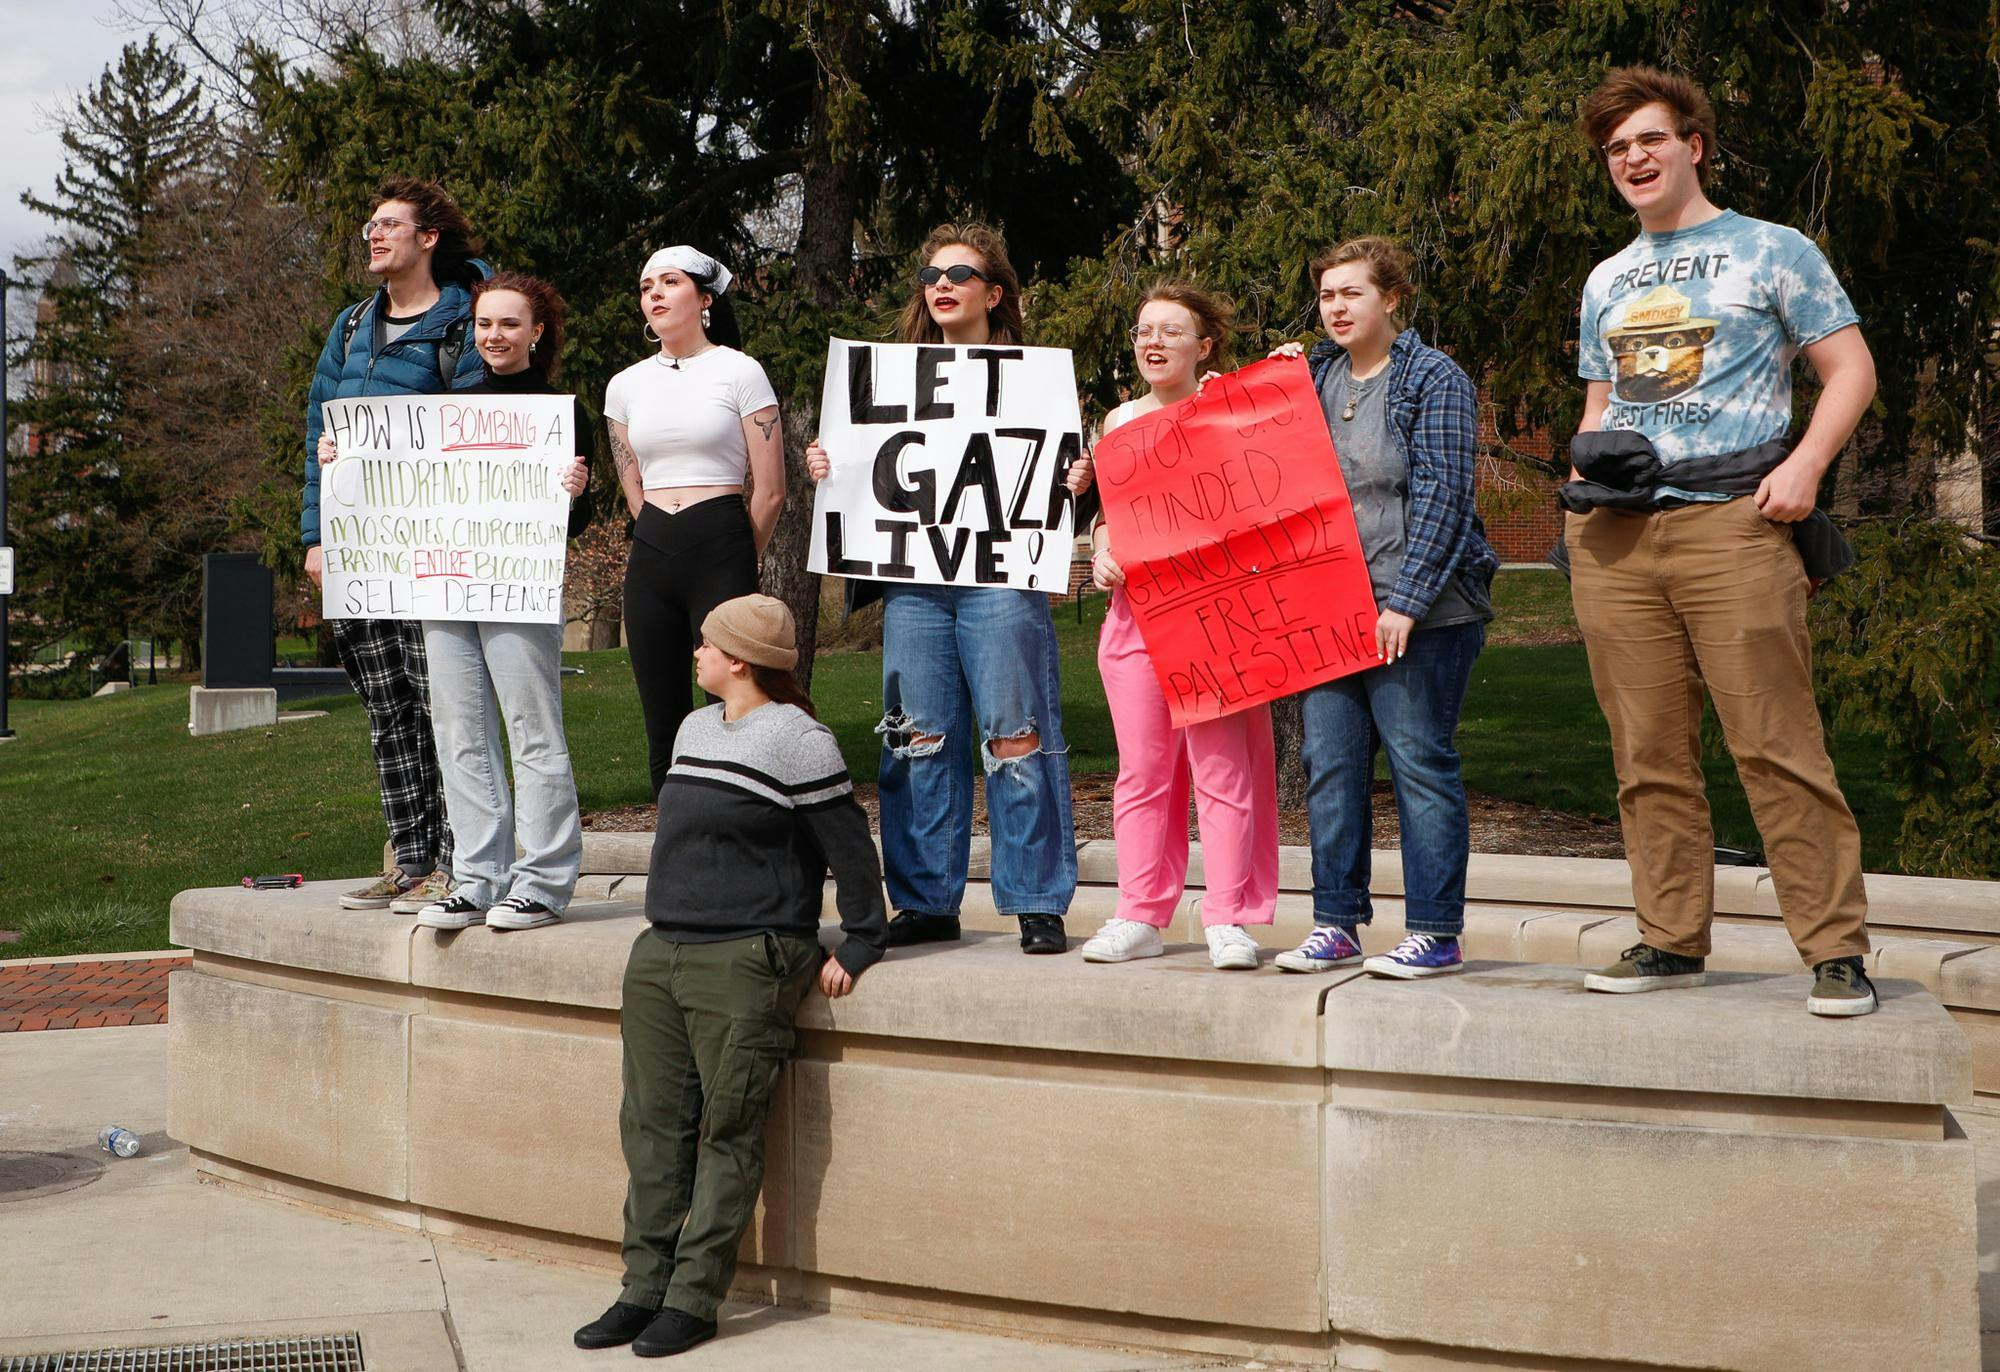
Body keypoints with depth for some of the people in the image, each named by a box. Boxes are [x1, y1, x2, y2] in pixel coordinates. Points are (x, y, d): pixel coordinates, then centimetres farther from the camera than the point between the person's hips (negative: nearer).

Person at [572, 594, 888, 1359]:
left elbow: (849, 849, -8)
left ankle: (694, 1299, 0)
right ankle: (645, 1289, 11)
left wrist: (858, 949, -7)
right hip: (660, 954, 8)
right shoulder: (695, 730, 16)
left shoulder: (797, 741, -9)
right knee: (652, 1124, 6)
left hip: (748, 963, -8)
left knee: (727, 1132, -4)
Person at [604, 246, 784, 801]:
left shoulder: (739, 371, 0)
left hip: (721, 551, -4)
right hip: (650, 558, 4)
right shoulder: (625, 386, 13)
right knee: (664, 727, 5)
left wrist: (735, 566, 8)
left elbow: (770, 491, 1)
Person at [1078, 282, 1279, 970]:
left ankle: (1228, 919, 1)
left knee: (1223, 769, -4)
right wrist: (1101, 555, 0)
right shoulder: (1120, 421, 14)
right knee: (1142, 771, 5)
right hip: (1136, 608, 4)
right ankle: (1140, 918, 11)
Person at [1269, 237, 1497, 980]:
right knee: (1329, 761, 5)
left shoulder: (1433, 378, -3)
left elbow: (1441, 496, -9)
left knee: (1420, 761, -3)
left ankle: (1436, 933, 3)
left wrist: (1405, 601, -15)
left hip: (1419, 611, -6)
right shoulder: (1316, 375, 15)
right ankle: (1336, 922, 13)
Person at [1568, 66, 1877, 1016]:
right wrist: (1585, 472, 9)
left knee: (1776, 744, -9)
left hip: (1730, 519, -5)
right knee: (1648, 754, 5)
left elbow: (1851, 370, 4)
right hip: (1614, 535, 5)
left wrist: (1804, 463, -12)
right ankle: (1671, 942, 12)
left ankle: (1836, 950, -4)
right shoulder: (1608, 281, 22)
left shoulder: (1771, 252, 7)